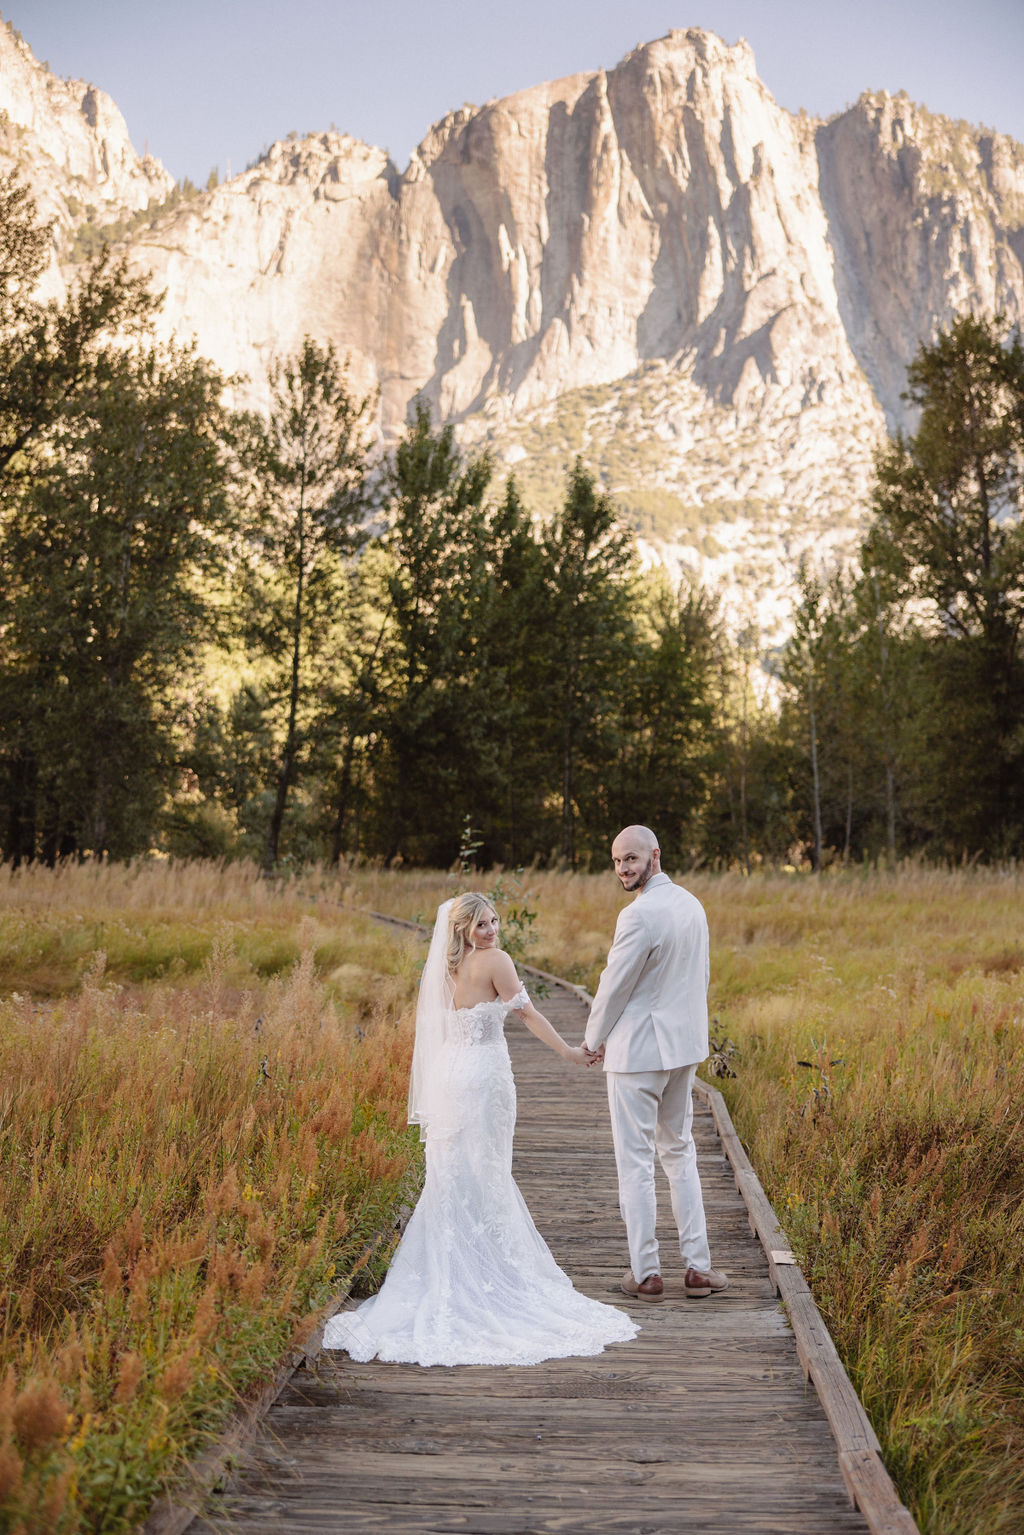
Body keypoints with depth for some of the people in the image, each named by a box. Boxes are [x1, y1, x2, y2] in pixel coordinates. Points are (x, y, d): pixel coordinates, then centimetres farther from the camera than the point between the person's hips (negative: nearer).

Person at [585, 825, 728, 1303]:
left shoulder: (640, 915, -20)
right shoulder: (692, 904, 6)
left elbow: (614, 985, -14)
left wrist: (594, 1040, 2)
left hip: (637, 1050, -8)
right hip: (684, 1047, 8)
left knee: (635, 1161, 1)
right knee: (679, 1152, 17)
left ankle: (645, 1273, 6)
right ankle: (697, 1266, 16)